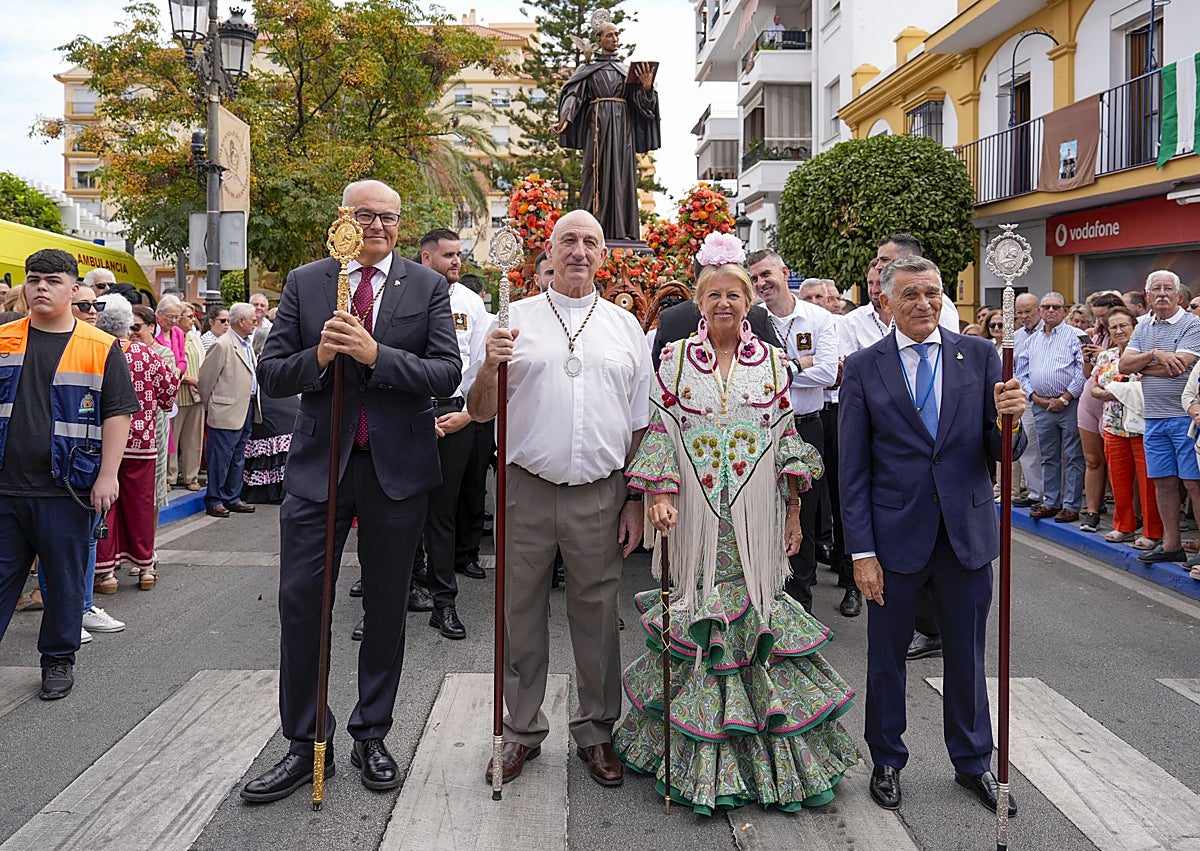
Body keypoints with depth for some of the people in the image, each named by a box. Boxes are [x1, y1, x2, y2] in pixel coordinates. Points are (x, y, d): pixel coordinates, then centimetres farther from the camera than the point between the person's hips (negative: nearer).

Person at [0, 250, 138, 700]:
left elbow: (118, 413, -3)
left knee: (65, 580, 9)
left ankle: (59, 660, 25)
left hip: (66, 491, -2)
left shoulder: (101, 348, -1)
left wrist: (107, 476, -8)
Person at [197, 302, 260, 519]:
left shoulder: (246, 345, 16)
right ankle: (214, 501, 9)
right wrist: (209, 406, 0)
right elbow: (205, 378, -10)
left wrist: (253, 406, 18)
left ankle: (233, 498, 23)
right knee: (221, 458, -1)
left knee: (238, 459, 15)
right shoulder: (223, 345, -12)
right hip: (227, 412, -9)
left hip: (246, 410, 9)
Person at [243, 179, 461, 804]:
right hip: (318, 463, 1)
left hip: (397, 465, 0)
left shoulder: (428, 288, 1)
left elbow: (447, 374, -9)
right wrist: (318, 356, -19)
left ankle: (371, 735, 28)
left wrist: (375, 354, -22)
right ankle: (304, 744, 19)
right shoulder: (303, 283, 4)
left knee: (386, 606, 11)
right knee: (300, 603, 2)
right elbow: (271, 375, 1)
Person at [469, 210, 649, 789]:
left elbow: (641, 423, 11)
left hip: (600, 495, 1)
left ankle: (595, 731, 27)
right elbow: (480, 413, 5)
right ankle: (522, 731, 26)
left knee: (596, 616, 9)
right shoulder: (517, 318, 5)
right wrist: (490, 367, -16)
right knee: (520, 615, 9)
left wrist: (635, 502, 5)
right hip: (526, 491, 0)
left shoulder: (626, 326, 10)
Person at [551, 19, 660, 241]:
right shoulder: (588, 69, 12)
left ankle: (621, 230, -7)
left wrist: (647, 87, -12)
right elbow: (574, 95, -2)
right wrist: (564, 120, -20)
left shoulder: (627, 70, 20)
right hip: (598, 124, -3)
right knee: (597, 173, -9)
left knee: (622, 173, -4)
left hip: (622, 125, 3)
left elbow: (642, 102, 10)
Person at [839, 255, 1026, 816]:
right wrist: (862, 550, -8)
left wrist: (1008, 422, -22)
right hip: (896, 535, -1)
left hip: (968, 534, 2)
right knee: (887, 656, 13)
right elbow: (853, 469, -4)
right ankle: (887, 761, 34)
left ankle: (973, 762, 37)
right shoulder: (863, 368, -3)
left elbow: (1002, 453, 1)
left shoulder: (979, 356, 1)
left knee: (967, 655, 16)